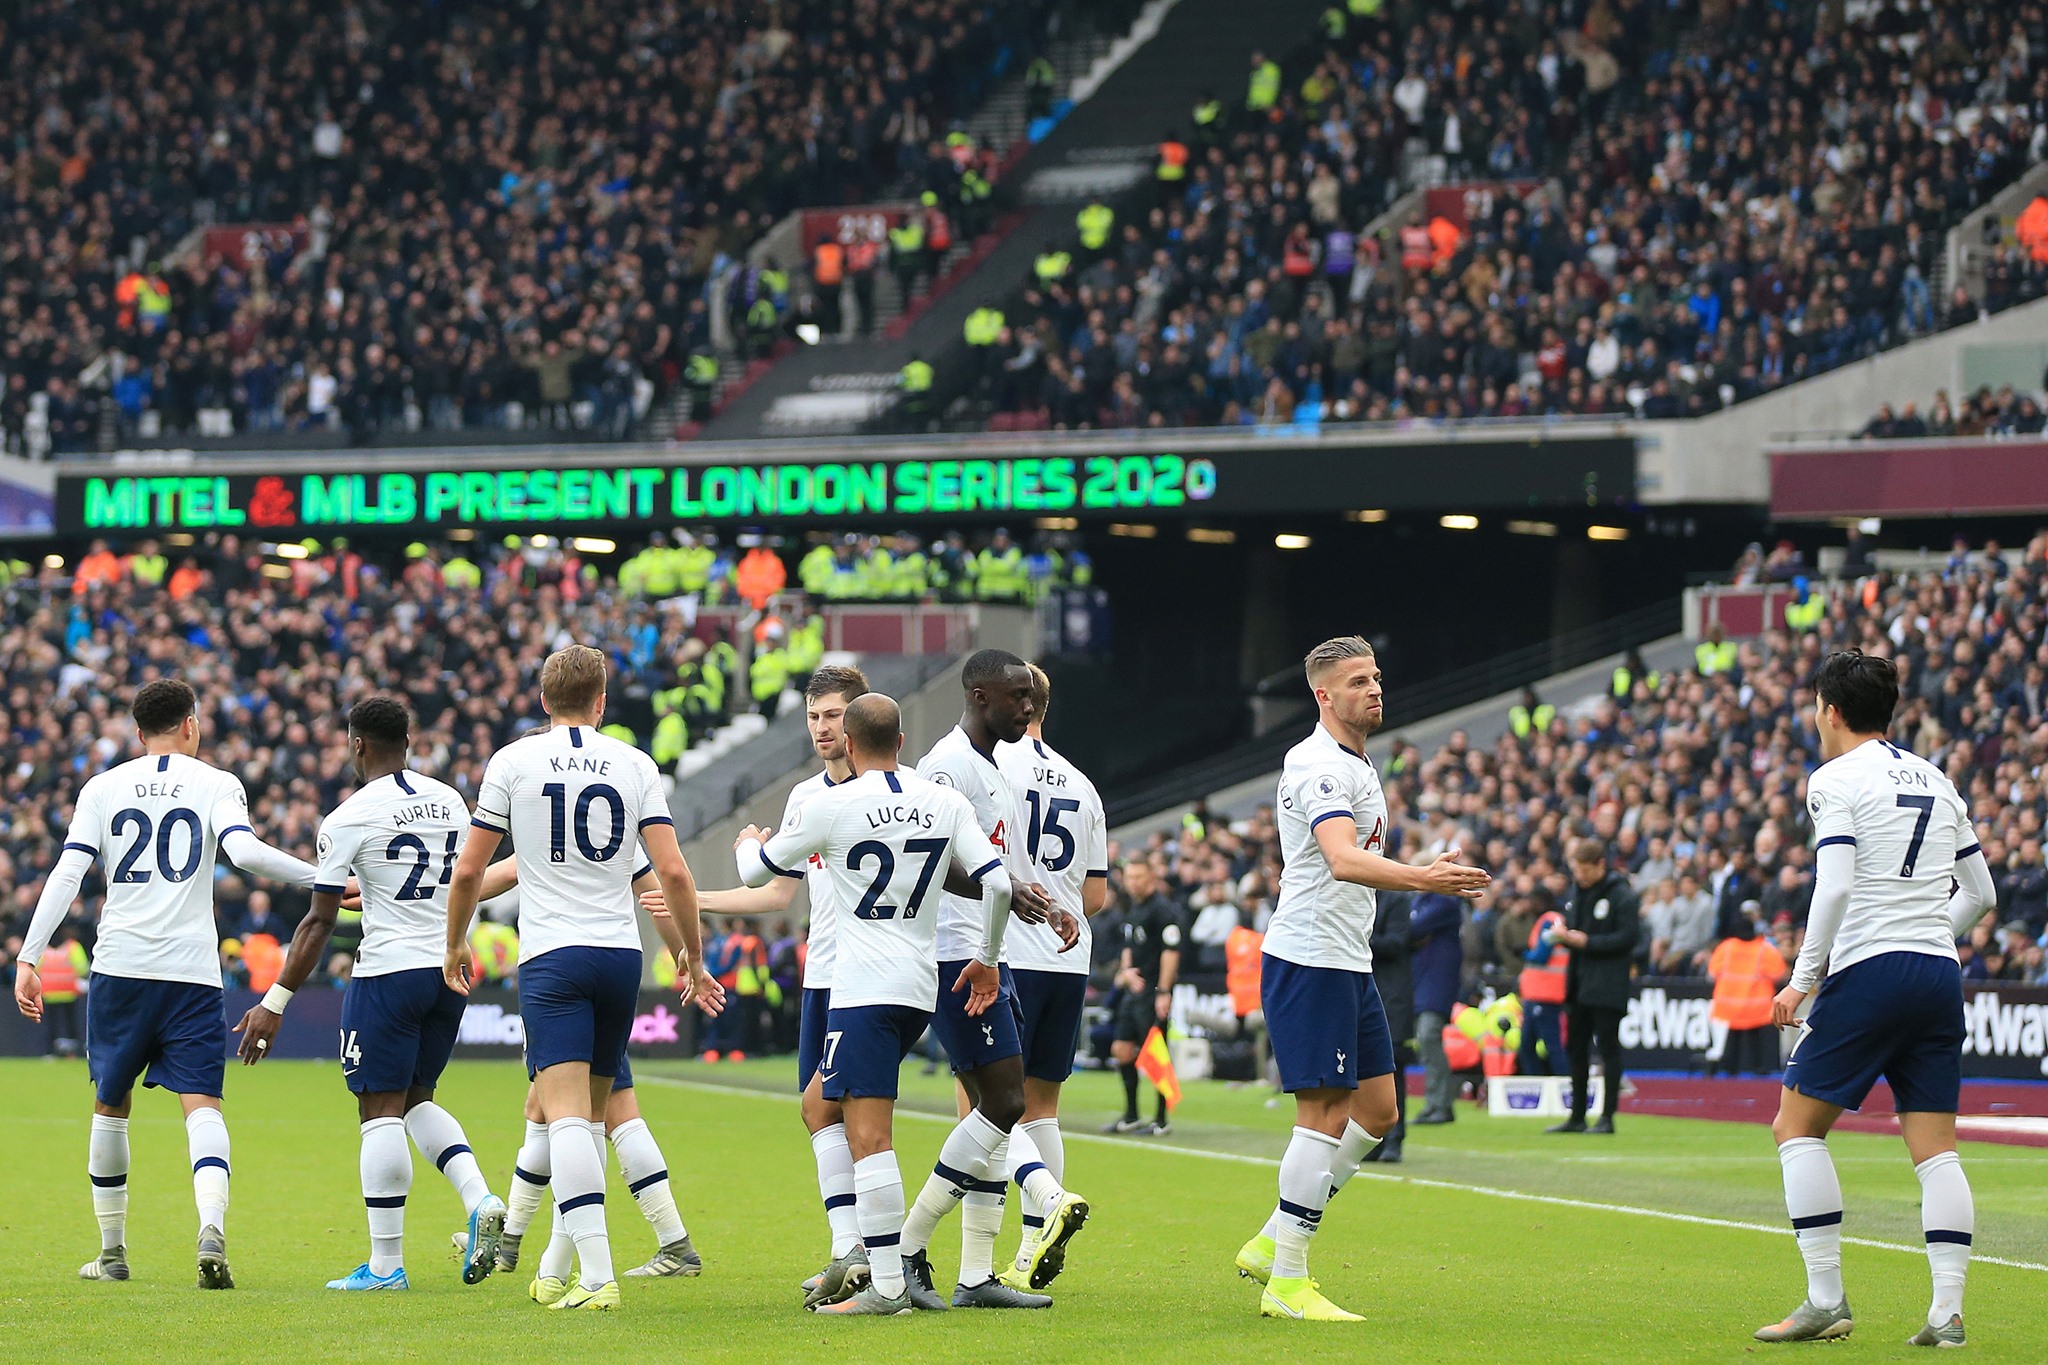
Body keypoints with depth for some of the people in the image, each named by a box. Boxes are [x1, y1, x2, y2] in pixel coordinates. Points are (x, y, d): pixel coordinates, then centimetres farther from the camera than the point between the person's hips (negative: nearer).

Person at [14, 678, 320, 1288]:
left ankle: (112, 1250, 22)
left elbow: (67, 874, 1)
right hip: (192, 971, -2)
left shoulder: (102, 787, 9)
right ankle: (212, 1230, -30)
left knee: (111, 1104, 17)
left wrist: (28, 959, 1)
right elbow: (244, 850, -14)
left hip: (119, 967, 2)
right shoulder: (216, 784, 4)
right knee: (202, 1103, -6)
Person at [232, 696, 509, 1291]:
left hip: (389, 972, -6)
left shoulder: (349, 819, -9)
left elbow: (320, 922, -9)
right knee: (416, 1100, 20)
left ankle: (385, 1264, -2)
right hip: (450, 969, 6)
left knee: (382, 1112, -1)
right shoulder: (450, 801, 9)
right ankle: (480, 1200, -2)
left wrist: (274, 1004, -4)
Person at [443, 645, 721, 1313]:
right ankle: (556, 1270, 23)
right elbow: (672, 870, 0)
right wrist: (692, 955, 13)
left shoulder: (512, 761, 1)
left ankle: (597, 1275, -25)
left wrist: (455, 944, 19)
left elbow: (469, 870, 3)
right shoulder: (634, 764, 5)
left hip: (551, 956, -3)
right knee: (590, 1109, 16)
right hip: (621, 953, 3)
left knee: (567, 1115, -12)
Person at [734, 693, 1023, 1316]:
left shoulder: (828, 807, -6)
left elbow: (755, 872, 8)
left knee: (870, 1136, -8)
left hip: (864, 988, -6)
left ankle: (887, 1286, -13)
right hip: (923, 985, 6)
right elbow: (998, 883, 2)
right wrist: (986, 959, 19)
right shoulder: (946, 803, 6)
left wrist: (750, 843, 32)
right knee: (819, 1104, 22)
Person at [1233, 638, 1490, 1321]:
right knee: (1324, 1112, -10)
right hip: (1309, 958, -10)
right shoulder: (1319, 765, -15)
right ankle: (1286, 1282, -6)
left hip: (1349, 962, 10)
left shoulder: (1358, 768, 18)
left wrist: (1430, 873, 18)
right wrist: (1420, 878, -45)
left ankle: (1271, 1244, 16)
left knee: (1376, 1110, 10)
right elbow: (1343, 860, -31)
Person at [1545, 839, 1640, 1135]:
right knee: (1576, 1050, 10)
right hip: (1579, 983, 8)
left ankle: (1607, 1118, -1)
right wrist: (1563, 935, -1)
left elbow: (1627, 937, -15)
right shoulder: (1577, 891, 14)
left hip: (1607, 986, -8)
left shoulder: (1621, 894, -10)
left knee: (1608, 1049, -4)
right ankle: (1577, 1118, 16)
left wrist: (1587, 942, -18)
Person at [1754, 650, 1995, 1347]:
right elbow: (1981, 891, 19)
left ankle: (1826, 1301, -2)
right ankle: (1947, 1311, -5)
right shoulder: (1936, 781, 16)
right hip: (1940, 973, 6)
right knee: (1936, 1149, 5)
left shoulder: (1835, 779, -4)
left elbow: (1835, 887, -16)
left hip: (1869, 970, -6)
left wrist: (1803, 977, -10)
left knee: (1797, 1126, 4)